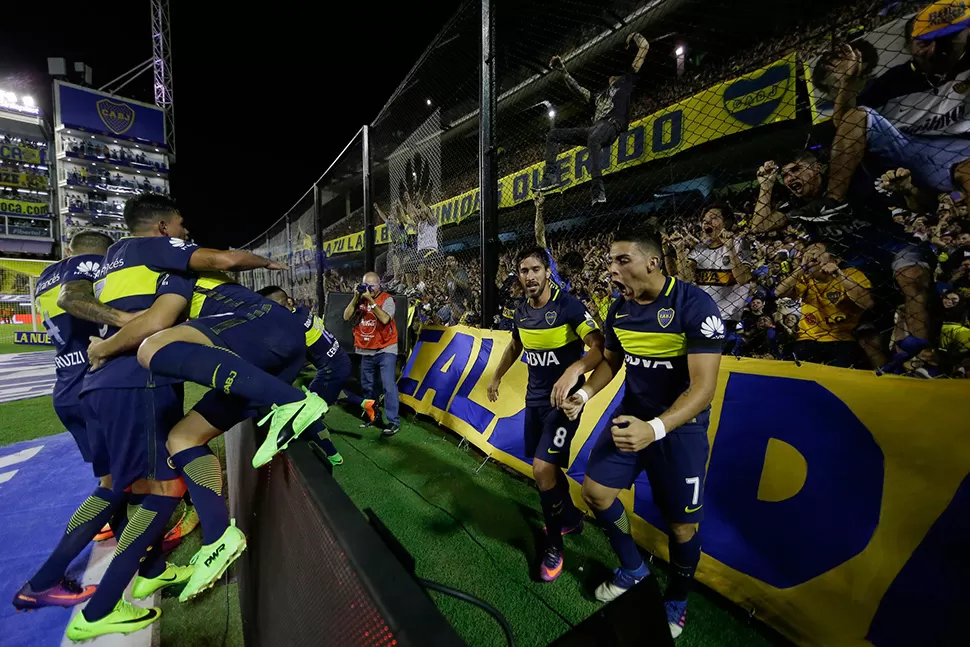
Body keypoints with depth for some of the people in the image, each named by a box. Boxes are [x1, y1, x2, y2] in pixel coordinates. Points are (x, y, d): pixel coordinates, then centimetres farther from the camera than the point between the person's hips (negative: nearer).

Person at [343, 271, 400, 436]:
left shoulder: (387, 299, -11)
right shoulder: (359, 299, 5)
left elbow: (385, 319, -27)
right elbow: (346, 317, -3)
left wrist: (371, 300, -25)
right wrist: (356, 298, -13)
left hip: (385, 350, -6)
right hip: (366, 351, 6)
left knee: (389, 385, -12)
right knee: (367, 386, 16)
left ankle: (393, 421, -5)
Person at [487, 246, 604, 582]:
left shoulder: (567, 305, -18)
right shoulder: (521, 311, 2)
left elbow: (600, 346, -29)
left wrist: (574, 370, -46)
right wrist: (497, 377, 25)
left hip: (563, 400, -6)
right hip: (534, 399, 7)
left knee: (543, 470, -12)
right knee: (545, 468, 16)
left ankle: (554, 545, 13)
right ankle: (571, 517, 43)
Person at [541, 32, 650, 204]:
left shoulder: (627, 79, 22)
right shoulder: (600, 95, 37)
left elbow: (645, 46, 24)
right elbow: (578, 89, 41)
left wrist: (634, 36, 41)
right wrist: (563, 72, 38)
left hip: (611, 125, -7)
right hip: (595, 128, 7)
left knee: (593, 138, -43)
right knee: (553, 134, 2)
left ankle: (598, 188, -51)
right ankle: (551, 175, -13)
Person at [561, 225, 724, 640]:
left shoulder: (695, 305, -23)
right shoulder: (619, 308, -4)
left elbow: (703, 387, -26)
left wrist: (655, 429, -40)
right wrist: (585, 394, -6)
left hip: (680, 425, -5)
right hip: (632, 416, 6)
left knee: (681, 525, 7)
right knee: (595, 491, 8)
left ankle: (676, 600, 39)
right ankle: (634, 570, 35)